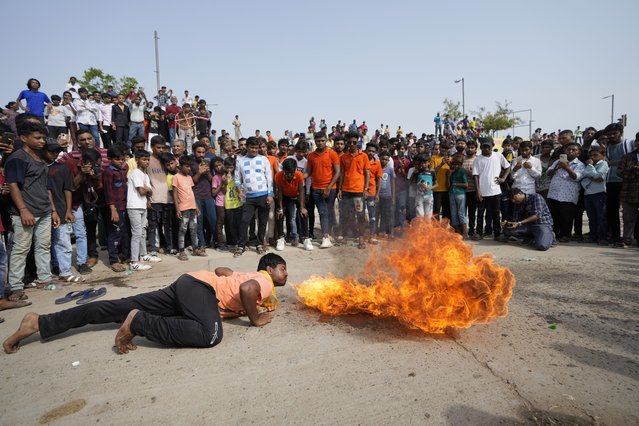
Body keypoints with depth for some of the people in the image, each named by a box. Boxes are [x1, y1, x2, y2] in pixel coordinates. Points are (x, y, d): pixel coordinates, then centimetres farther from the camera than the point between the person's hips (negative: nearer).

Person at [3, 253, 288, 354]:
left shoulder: (252, 276, 21)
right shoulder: (265, 281, -6)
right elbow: (247, 289, -31)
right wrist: (255, 318, -14)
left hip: (190, 283, 10)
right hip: (198, 285, -10)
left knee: (122, 308, 6)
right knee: (210, 335, -34)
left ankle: (40, 322, 7)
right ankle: (138, 324, -22)